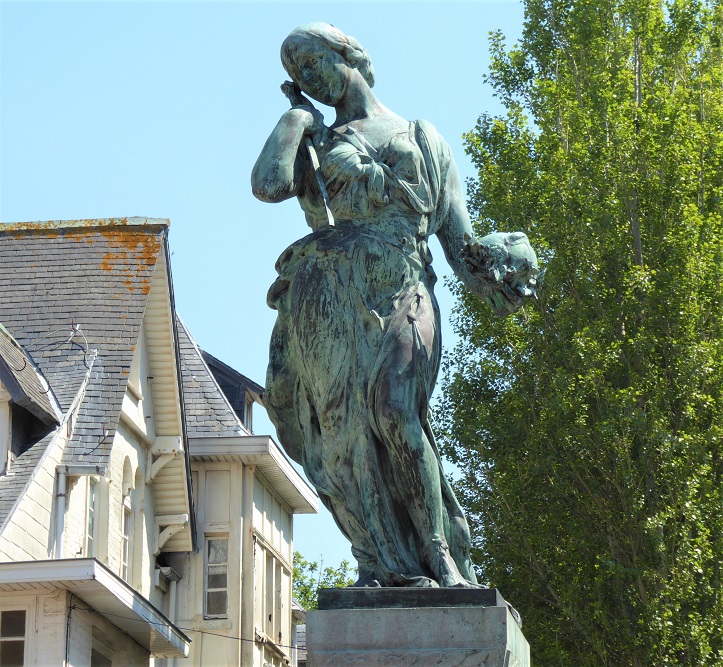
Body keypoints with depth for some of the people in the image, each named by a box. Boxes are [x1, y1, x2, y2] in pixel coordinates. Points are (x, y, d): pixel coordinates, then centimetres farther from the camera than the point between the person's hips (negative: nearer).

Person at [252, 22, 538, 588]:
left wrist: (491, 270, -1)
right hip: (328, 296, 2)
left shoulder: (421, 137, 24)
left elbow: (457, 233, 18)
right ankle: (385, 563, -14)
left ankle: (439, 555, -22)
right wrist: (297, 114, 14)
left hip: (399, 288, -2)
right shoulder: (316, 141, 24)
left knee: (394, 410, -24)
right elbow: (268, 185, 1)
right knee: (339, 423, -13)